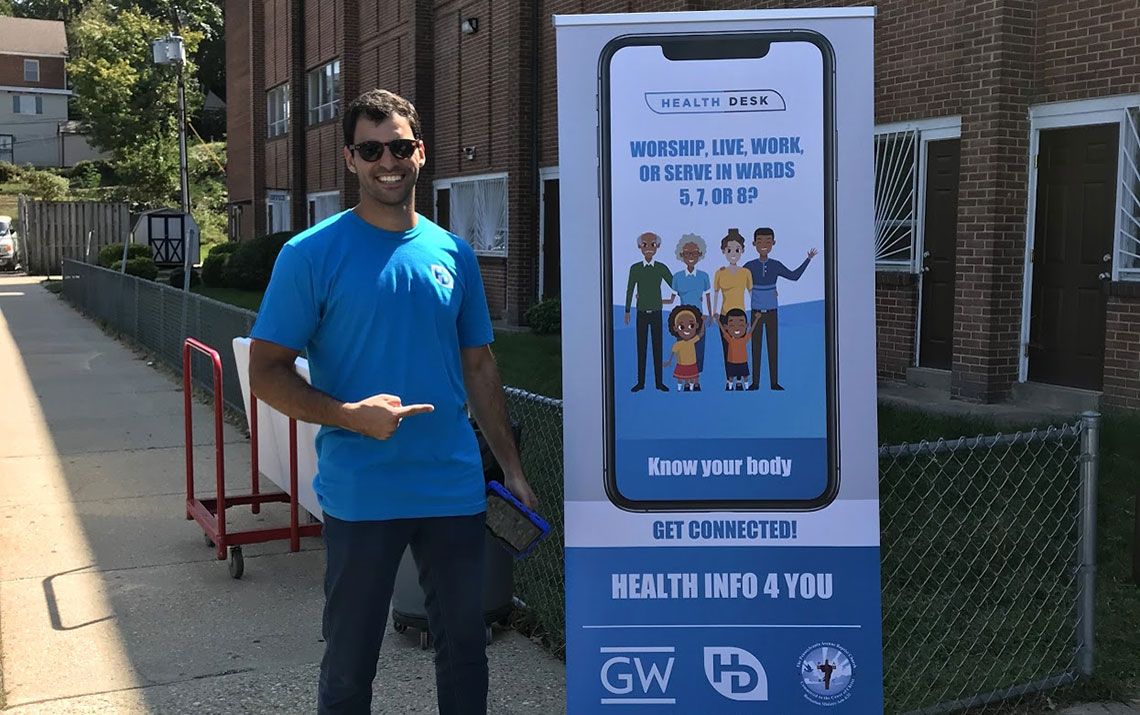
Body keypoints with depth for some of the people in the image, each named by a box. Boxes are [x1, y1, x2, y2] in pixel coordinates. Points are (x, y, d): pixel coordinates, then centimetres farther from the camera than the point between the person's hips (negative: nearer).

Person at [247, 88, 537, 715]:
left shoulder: (453, 253, 6)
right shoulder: (312, 255, -7)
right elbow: (266, 372, -7)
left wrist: (512, 469, 10)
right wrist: (351, 416, -22)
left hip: (456, 491, 4)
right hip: (360, 495, -3)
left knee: (464, 646, 16)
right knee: (349, 665, 11)